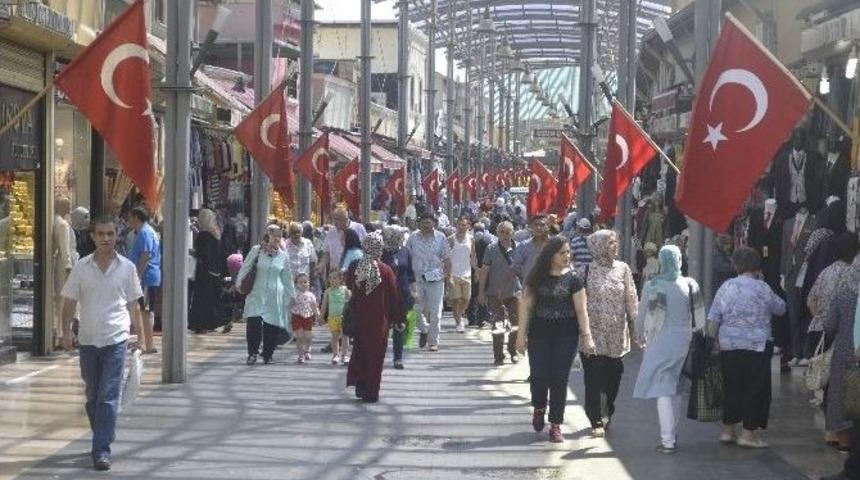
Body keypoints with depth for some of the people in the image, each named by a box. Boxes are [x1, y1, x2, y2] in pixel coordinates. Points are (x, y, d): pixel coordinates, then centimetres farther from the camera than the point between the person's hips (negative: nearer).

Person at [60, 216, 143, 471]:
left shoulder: (127, 267, 1)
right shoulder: (81, 267, 2)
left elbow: (133, 304, 8)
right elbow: (69, 301, 5)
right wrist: (66, 330, -7)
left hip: (115, 340, -2)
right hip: (88, 339, 2)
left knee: (108, 397, -8)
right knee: (92, 395, 13)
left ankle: (102, 449, -8)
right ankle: (103, 438, 31)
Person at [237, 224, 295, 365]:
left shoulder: (283, 256, 8)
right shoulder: (256, 250, 2)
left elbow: (287, 278, 15)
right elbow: (245, 268, 6)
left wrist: (291, 295, 16)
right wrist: (238, 283, -1)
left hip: (275, 296, 2)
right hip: (257, 294, -2)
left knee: (272, 324, 0)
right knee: (254, 321, -17)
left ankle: (268, 355, 14)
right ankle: (252, 353, -6)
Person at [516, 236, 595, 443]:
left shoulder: (573, 279, 0)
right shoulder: (537, 277, 2)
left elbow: (581, 310, -2)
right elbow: (526, 306, 3)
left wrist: (587, 336, -10)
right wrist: (522, 334, -1)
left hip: (566, 335, -1)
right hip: (540, 334, 1)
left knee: (560, 379, 0)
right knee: (539, 376, -2)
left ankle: (556, 425, 9)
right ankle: (539, 408, 30)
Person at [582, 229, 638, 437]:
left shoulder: (623, 268, 6)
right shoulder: (589, 270, -2)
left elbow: (631, 298, 9)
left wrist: (634, 323, 5)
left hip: (617, 334, 3)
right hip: (594, 332, -3)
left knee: (613, 377, 6)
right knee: (594, 377, -4)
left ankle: (608, 415, 23)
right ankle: (597, 421, 2)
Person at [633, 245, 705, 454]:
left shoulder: (652, 285, -12)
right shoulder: (690, 285, -1)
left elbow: (642, 315, -3)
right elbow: (700, 317, 5)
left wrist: (640, 335, 15)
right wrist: (695, 338, 20)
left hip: (660, 342, -4)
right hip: (684, 341, 4)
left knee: (663, 392, -3)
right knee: (676, 391, 18)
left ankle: (667, 441, -8)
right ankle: (673, 434, 28)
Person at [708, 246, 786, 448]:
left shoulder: (726, 287, 1)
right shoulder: (762, 289, -8)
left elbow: (713, 319, 1)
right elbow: (780, 308, 7)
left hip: (729, 347, 4)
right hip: (757, 347, -4)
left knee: (731, 387, 14)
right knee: (756, 388, 4)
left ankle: (728, 430, 20)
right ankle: (749, 433, 4)